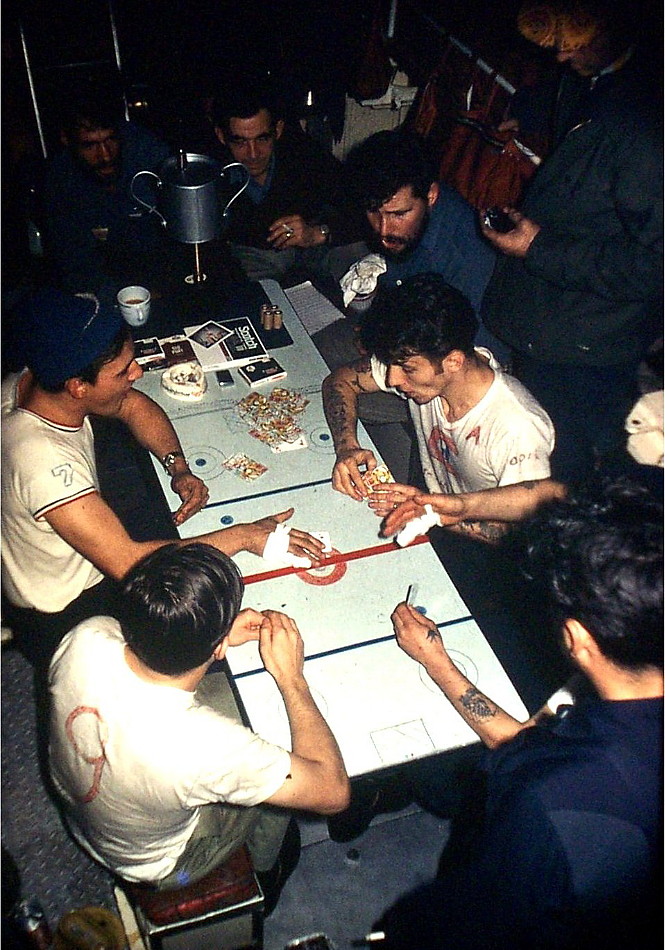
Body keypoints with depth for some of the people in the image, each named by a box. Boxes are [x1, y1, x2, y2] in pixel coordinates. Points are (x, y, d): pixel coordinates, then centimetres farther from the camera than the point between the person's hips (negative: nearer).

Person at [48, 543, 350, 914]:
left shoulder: (85, 638, -31)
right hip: (157, 864, -4)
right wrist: (291, 676, -25)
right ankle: (265, 868, 42)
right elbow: (333, 791, -30)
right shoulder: (204, 746, -45)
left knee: (233, 688, 13)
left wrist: (222, 634, -14)